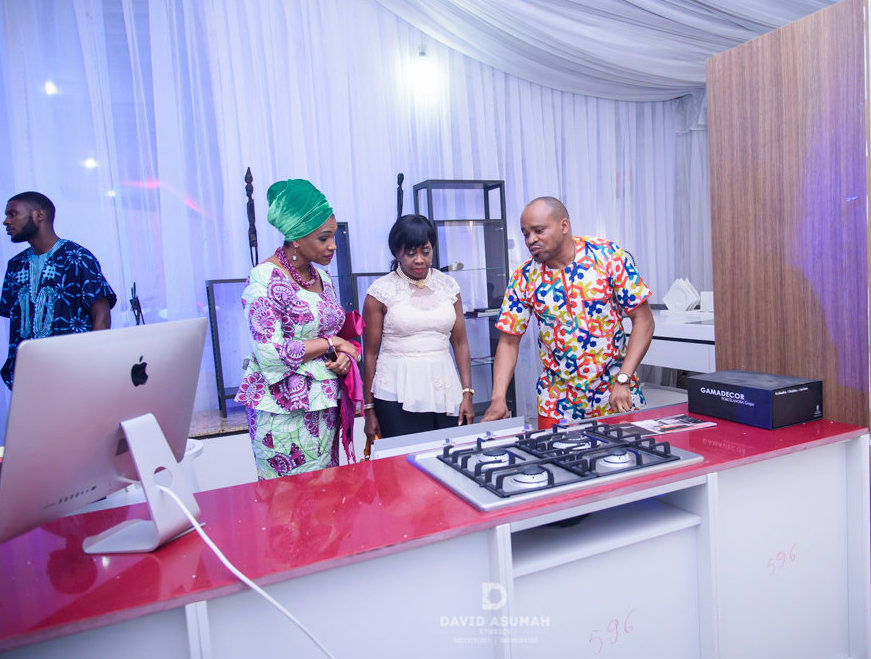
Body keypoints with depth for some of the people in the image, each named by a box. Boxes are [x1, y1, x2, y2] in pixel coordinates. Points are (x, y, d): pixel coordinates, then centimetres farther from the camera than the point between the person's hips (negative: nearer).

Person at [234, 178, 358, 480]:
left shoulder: (321, 277, 9)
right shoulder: (264, 280, -13)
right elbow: (270, 355, -19)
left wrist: (343, 356, -4)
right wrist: (331, 343, -13)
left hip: (323, 404, 7)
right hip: (285, 408, -7)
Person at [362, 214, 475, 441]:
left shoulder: (447, 285, 9)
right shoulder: (381, 290, -1)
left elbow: (460, 343, 10)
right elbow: (370, 354, 0)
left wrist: (467, 394, 3)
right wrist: (369, 409, 0)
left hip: (444, 392, 3)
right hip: (398, 397, -3)